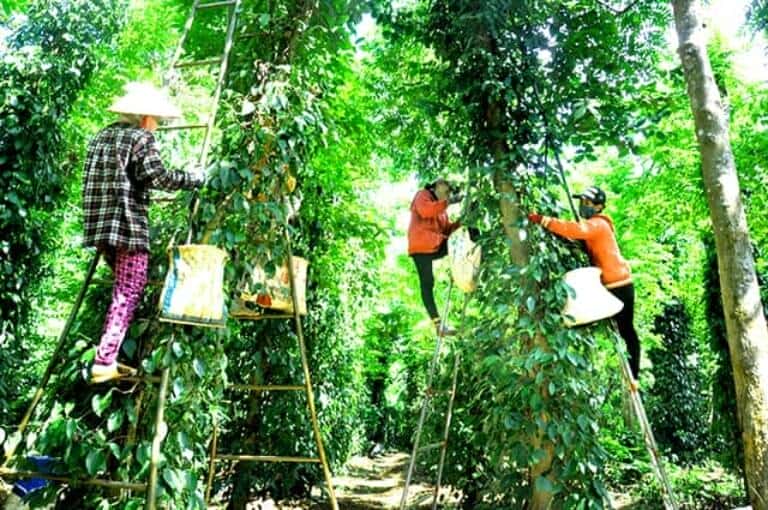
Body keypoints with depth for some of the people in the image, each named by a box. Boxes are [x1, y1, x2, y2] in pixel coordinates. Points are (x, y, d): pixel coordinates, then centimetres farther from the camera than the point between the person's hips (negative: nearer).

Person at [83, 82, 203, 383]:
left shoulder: (101, 137, 20)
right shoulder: (141, 138, -5)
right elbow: (157, 177, -17)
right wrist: (196, 179, -7)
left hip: (100, 225, 8)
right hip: (129, 226, -8)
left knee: (123, 289, 20)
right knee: (127, 294, -5)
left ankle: (110, 355, 26)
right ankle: (105, 362, -8)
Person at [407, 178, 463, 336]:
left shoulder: (441, 208, 29)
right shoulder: (423, 195, 4)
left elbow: (446, 229, 21)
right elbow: (425, 211, -19)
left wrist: (460, 222, 4)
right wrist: (448, 202, -18)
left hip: (436, 246, 9)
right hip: (421, 247, -9)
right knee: (427, 283, -12)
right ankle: (438, 325, -13)